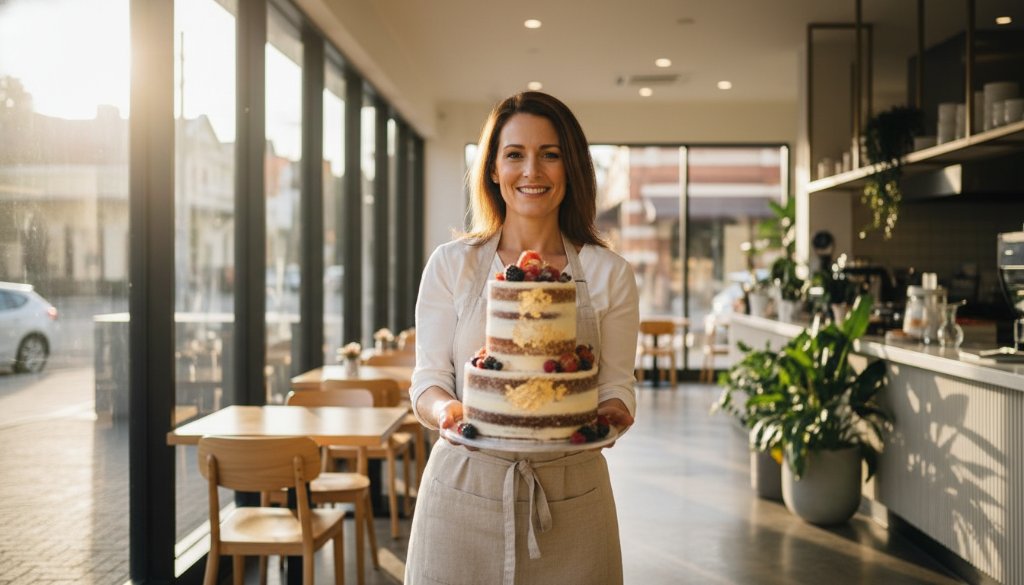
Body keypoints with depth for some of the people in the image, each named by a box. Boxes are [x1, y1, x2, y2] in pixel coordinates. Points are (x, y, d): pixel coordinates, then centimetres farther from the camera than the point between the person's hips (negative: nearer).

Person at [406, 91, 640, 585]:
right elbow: (428, 380, 2)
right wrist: (445, 409, -20)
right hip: (463, 492, 0)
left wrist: (612, 415, -19)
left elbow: (617, 385, 4)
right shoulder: (451, 265, 2)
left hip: (571, 501, 1)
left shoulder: (609, 274, 2)